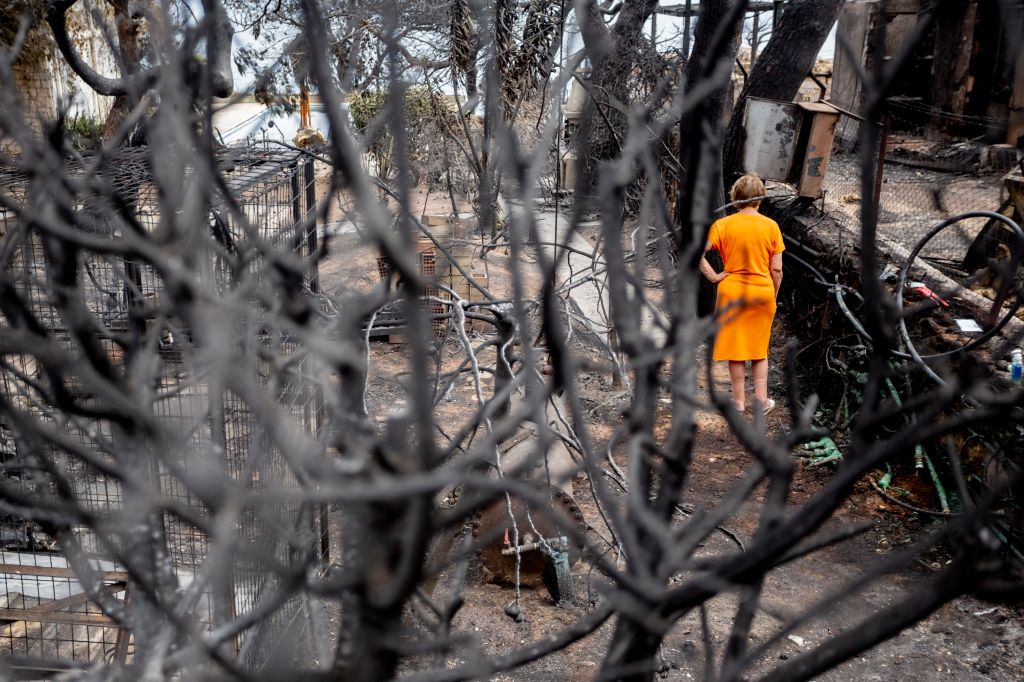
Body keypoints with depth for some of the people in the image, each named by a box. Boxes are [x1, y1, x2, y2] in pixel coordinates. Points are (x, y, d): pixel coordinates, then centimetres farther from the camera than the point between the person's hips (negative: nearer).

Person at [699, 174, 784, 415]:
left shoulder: (723, 225, -8)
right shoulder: (771, 226, -6)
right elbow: (776, 269, -3)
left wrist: (713, 276, -7)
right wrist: (773, 296, 9)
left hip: (731, 292, -1)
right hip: (762, 293, 1)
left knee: (735, 348, 12)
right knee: (759, 348, 17)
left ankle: (739, 400, 18)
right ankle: (761, 399, 19)